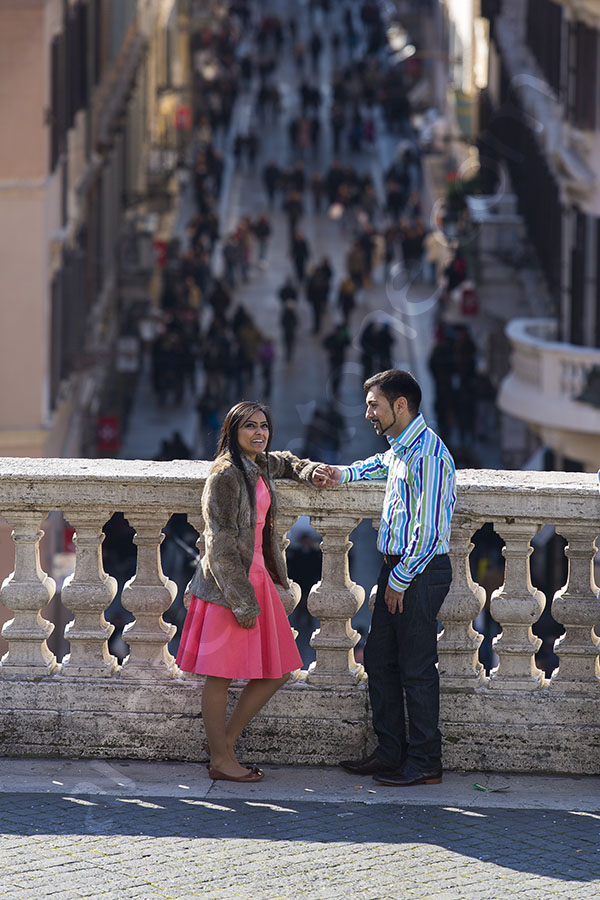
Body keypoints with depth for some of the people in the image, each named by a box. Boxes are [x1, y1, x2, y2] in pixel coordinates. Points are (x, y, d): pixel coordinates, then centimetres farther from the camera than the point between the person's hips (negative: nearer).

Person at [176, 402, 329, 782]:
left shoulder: (261, 466, 10)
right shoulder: (226, 474, -14)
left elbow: (285, 462, 38)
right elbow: (221, 544, -17)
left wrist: (310, 471, 15)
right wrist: (241, 601, -19)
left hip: (257, 577, 9)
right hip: (228, 583, -9)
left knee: (276, 671, 9)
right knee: (222, 676, 0)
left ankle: (226, 744, 18)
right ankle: (221, 760, 8)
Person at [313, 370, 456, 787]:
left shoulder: (428, 455, -20)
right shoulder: (402, 447, 11)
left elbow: (428, 531, -22)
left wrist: (400, 580, -16)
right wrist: (344, 474, 24)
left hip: (420, 572, -10)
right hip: (398, 568, 10)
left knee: (416, 670, -3)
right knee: (379, 660, 13)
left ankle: (425, 764, 5)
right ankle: (390, 754, 21)